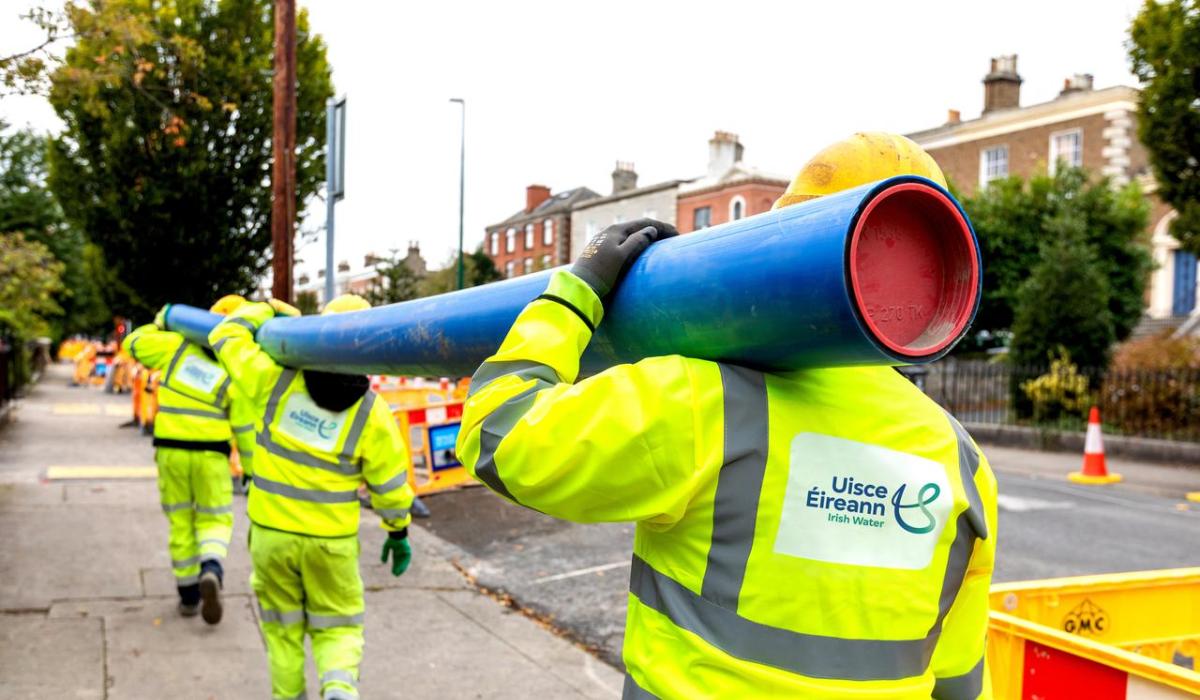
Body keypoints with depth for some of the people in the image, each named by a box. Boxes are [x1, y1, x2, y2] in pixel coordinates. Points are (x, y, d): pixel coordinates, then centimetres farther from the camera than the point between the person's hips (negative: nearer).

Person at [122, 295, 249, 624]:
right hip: (211, 452, -2)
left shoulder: (178, 345, -5)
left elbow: (134, 344, 9)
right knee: (214, 520, 11)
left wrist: (159, 324, 22)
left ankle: (189, 594, 21)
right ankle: (211, 569, -19)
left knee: (181, 521, 14)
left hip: (170, 448, 2)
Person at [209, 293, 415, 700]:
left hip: (271, 531, 1)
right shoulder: (371, 413, -9)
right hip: (331, 540, -1)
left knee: (283, 629, 20)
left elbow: (226, 337, 4)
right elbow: (390, 484, -2)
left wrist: (269, 311, 19)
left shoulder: (276, 381, -10)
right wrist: (399, 532, 13)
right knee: (337, 628, 13)